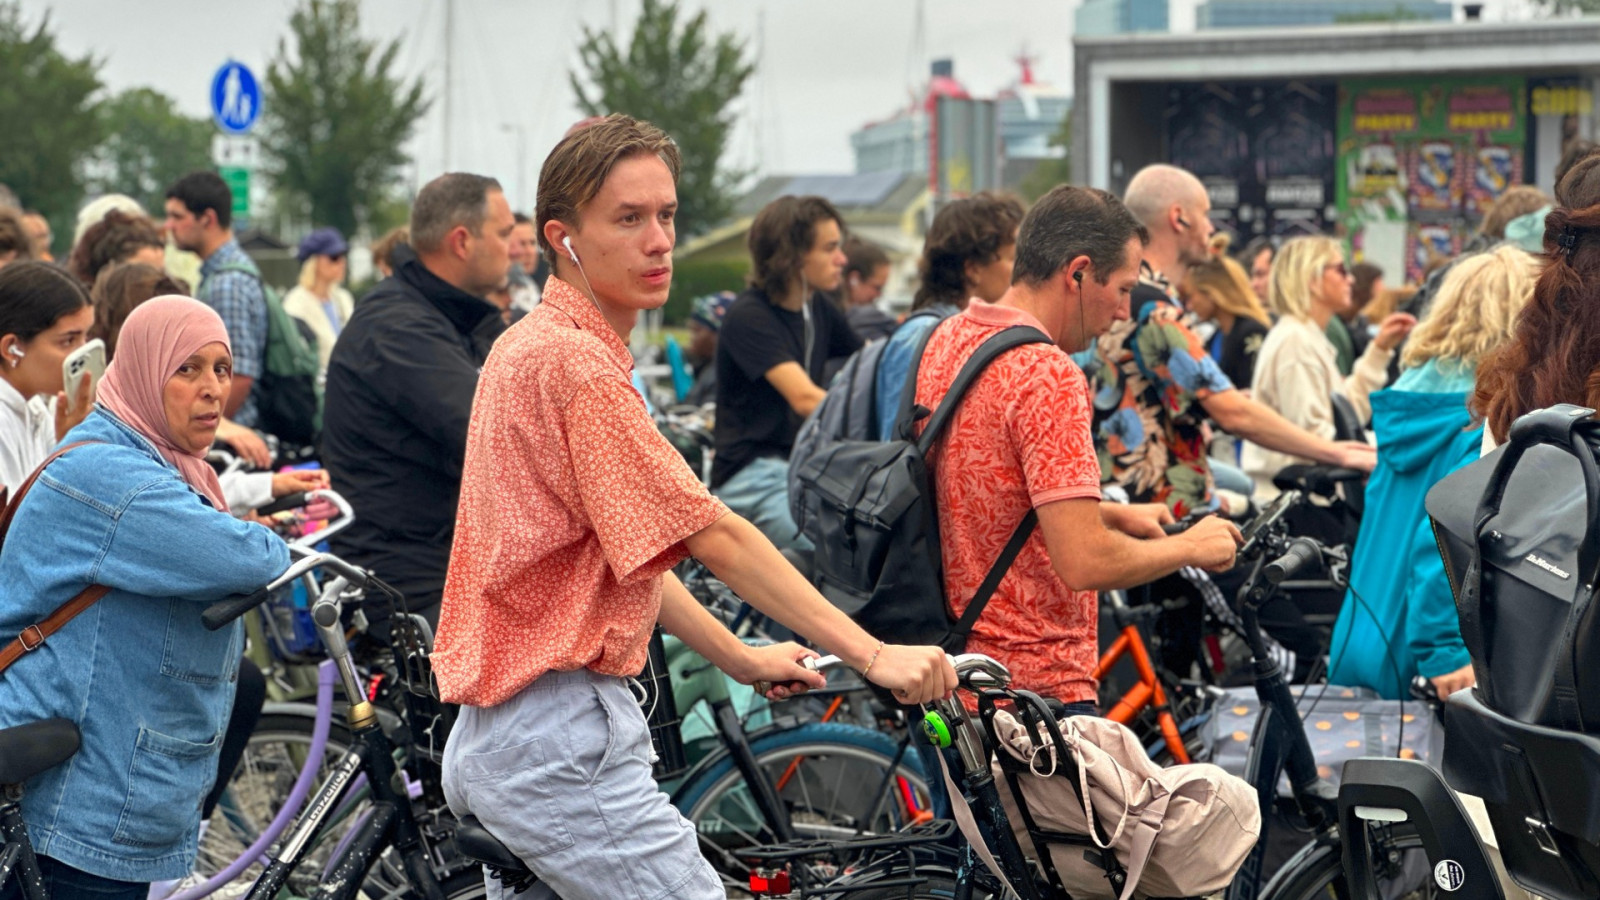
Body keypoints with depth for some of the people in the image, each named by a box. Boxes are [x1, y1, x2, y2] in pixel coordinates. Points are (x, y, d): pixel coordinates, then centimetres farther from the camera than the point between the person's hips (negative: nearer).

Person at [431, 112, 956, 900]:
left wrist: (740, 658, 21)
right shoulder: (575, 362, -16)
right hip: (559, 738, -11)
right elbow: (714, 538, -18)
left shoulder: (530, 347, 16)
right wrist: (873, 656, -17)